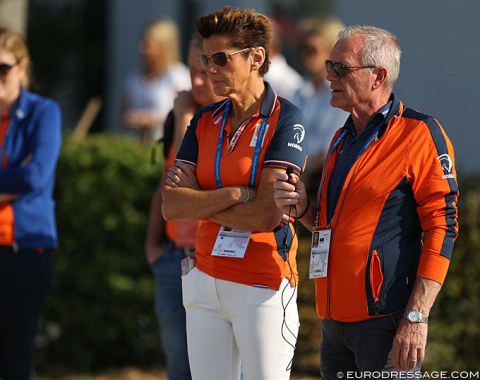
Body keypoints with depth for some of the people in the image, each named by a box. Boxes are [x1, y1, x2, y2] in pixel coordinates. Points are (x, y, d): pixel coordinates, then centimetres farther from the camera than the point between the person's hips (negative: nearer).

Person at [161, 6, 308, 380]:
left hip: (263, 288, -6)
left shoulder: (285, 120, -8)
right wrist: (234, 194, -14)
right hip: (205, 282, 6)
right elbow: (171, 206, -1)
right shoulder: (205, 121, 10)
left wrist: (200, 201, -5)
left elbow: (268, 214, -17)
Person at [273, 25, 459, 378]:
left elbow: (442, 228, -13)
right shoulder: (342, 139, 18)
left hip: (385, 321, -8)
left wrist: (416, 318, -18)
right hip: (335, 319, 8)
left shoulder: (420, 133, -8)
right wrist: (303, 208, 5)